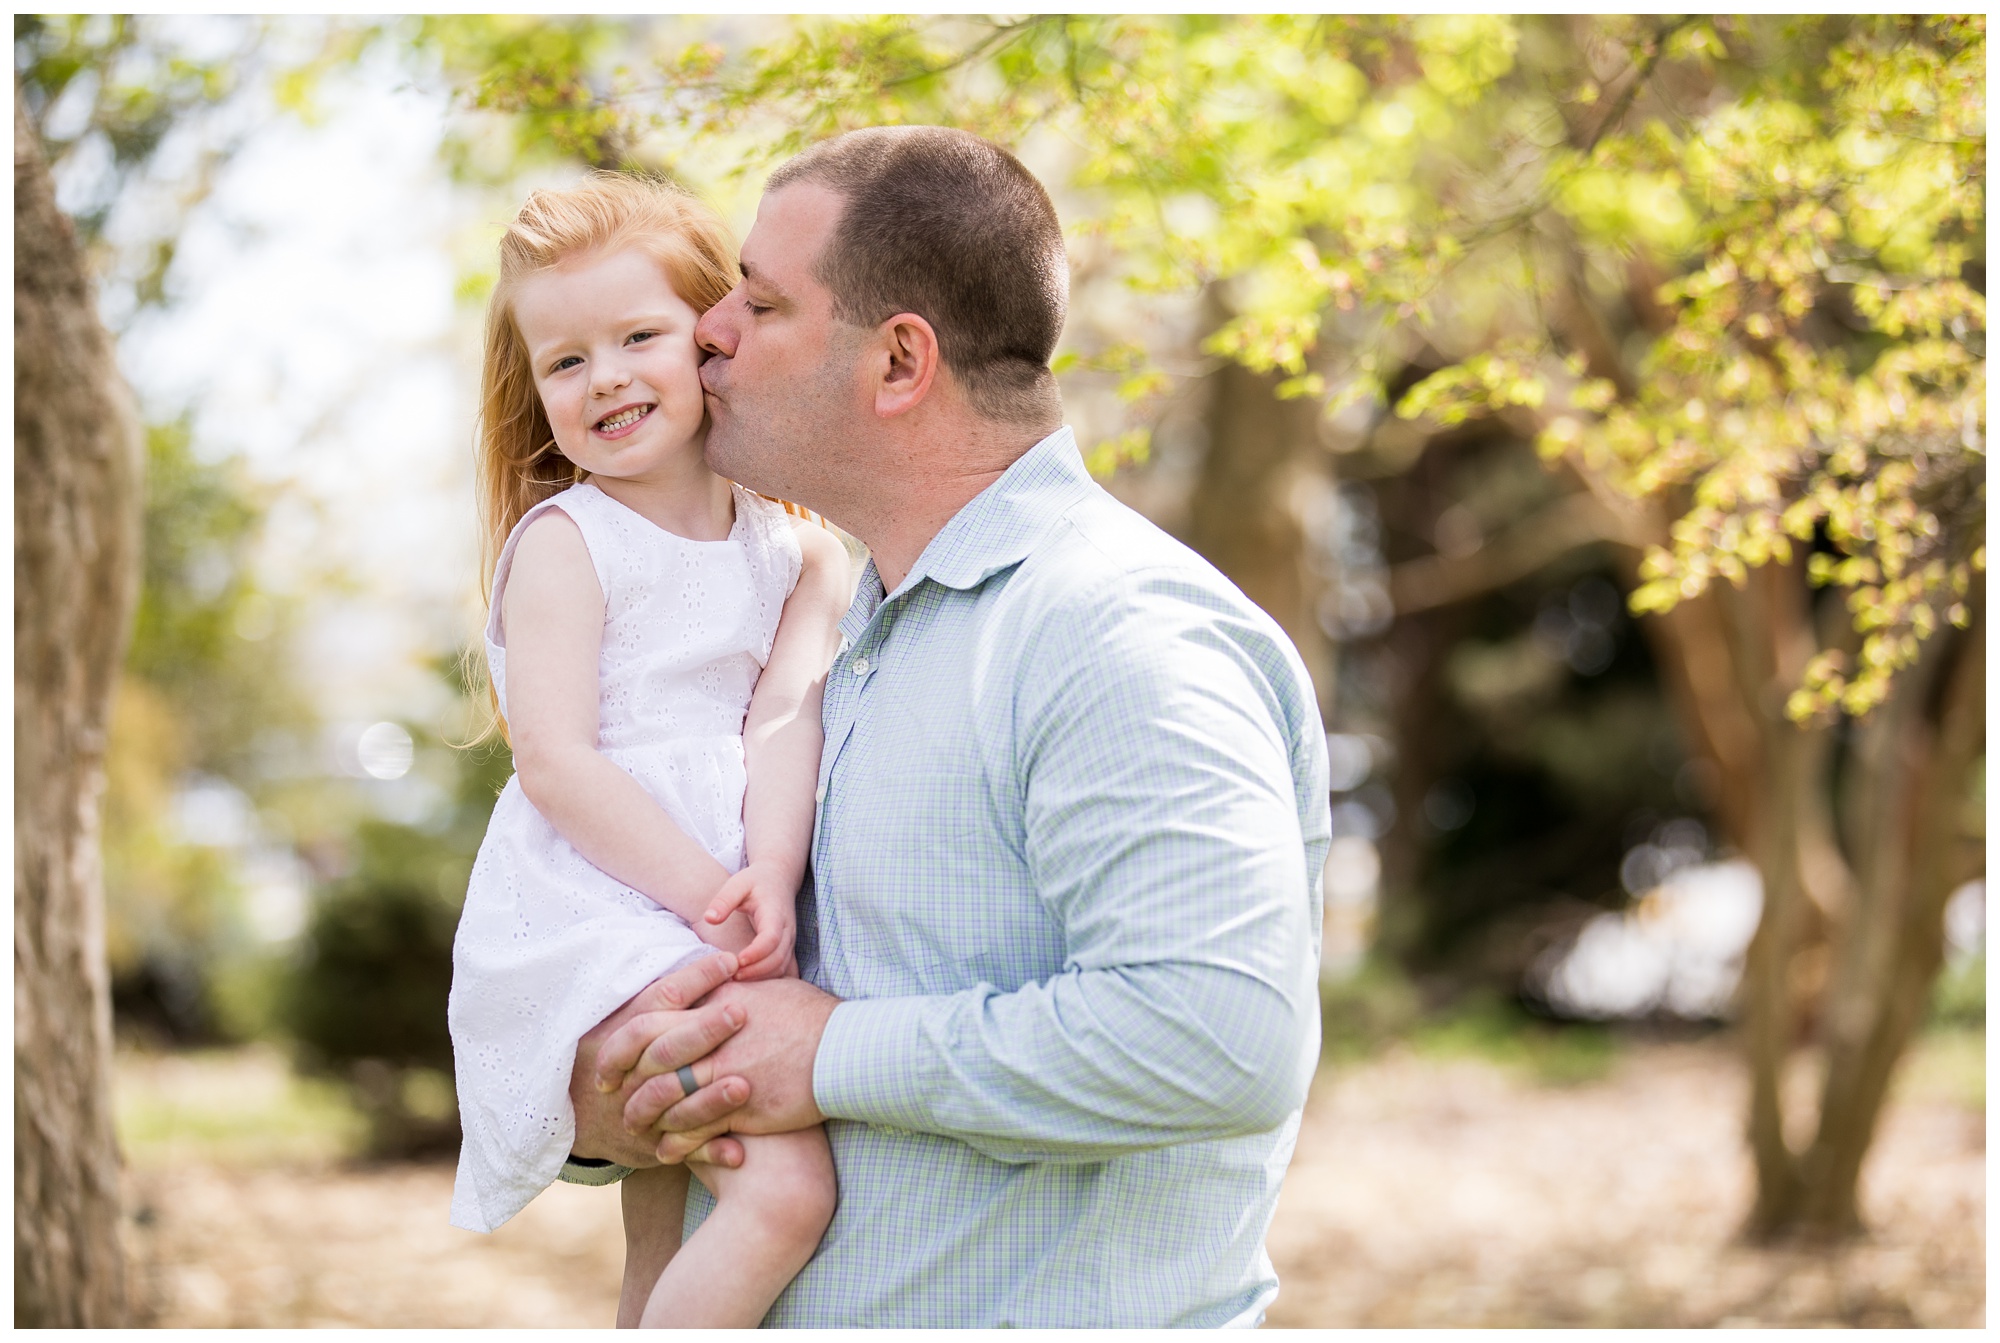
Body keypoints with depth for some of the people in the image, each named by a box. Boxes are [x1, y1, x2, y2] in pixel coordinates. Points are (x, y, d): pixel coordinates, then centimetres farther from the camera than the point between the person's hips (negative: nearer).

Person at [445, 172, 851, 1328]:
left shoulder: (786, 546, 12)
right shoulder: (564, 539, -4)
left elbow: (783, 717, -3)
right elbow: (555, 764, -12)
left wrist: (772, 881, -21)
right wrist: (713, 896, -19)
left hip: (713, 931, 7)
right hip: (592, 930, -7)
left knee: (673, 1269, 16)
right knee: (785, 1189, -23)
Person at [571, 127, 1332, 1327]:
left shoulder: (1121, 637, -17)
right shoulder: (847, 636, 12)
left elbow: (1225, 1037, -29)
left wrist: (838, 1057, -20)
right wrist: (597, 1092, -4)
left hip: (1059, 1315, -7)